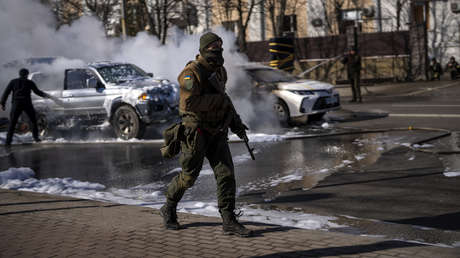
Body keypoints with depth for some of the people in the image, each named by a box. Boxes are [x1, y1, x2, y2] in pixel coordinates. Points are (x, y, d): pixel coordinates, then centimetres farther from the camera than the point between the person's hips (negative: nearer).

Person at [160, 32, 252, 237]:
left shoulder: (220, 71, 10)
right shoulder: (191, 73, -16)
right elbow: (189, 102, -29)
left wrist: (235, 121, 18)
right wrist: (219, 100, -24)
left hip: (217, 133, 6)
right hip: (196, 133, -6)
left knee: (226, 174, -5)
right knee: (188, 177, 5)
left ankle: (229, 222, -1)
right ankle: (169, 210, 30)